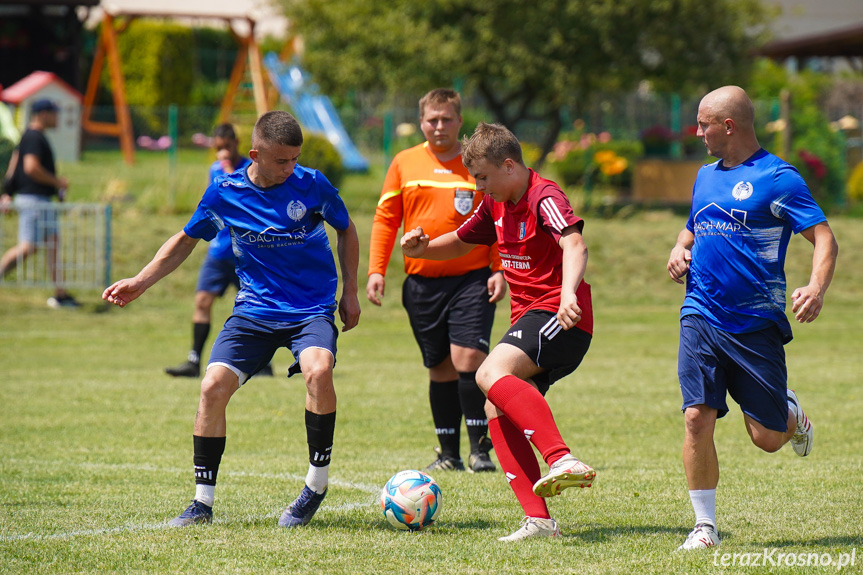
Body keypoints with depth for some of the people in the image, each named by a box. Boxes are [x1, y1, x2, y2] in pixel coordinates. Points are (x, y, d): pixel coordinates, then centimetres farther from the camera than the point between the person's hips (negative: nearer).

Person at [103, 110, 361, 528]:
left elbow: (346, 230, 10)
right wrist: (140, 282, 4)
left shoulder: (312, 185, -9)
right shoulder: (225, 193, -5)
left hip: (312, 309, -2)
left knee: (318, 371, -32)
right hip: (254, 310, 2)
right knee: (213, 387, -15)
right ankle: (203, 502, 0)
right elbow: (187, 240, 12)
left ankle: (317, 484, -15)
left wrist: (350, 291, 7)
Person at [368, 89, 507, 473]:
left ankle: (480, 448, -7)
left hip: (472, 279, -2)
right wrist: (376, 270, 1)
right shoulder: (404, 163, 7)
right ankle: (448, 454, 14)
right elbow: (385, 219, 10)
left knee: (468, 358, -16)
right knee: (440, 368, 7)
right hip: (422, 282, 2)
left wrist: (499, 270, -4)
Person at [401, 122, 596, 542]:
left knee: (491, 374, -30)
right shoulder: (496, 204, 16)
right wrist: (423, 247, 9)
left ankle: (562, 460, -43)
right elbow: (460, 242, 31)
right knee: (498, 412, -2)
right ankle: (538, 519, -7)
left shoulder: (544, 198, -13)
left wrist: (568, 291, -49)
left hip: (559, 318, -9)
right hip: (529, 318, 9)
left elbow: (574, 244, -30)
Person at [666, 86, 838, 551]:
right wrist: (679, 251, 8)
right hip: (702, 316, 5)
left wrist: (816, 289, -29)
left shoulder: (777, 177, -7)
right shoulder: (706, 176, 14)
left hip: (756, 321, -5)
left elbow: (823, 238, -11)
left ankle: (792, 415, 36)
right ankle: (705, 524, -1)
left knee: (767, 438, 0)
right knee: (697, 417, -11)